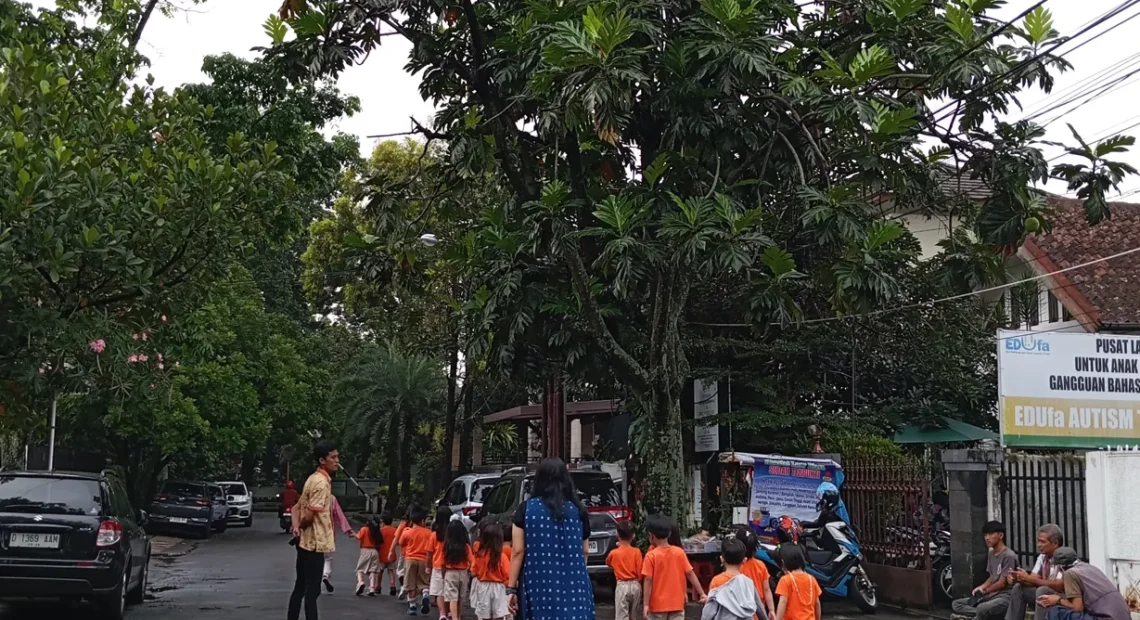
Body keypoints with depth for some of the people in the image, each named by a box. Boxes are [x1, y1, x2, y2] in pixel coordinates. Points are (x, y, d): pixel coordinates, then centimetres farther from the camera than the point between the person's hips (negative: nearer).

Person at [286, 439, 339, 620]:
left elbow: (296, 507, 16)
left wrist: (296, 527, 1)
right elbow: (310, 515, -23)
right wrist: (301, 526, -3)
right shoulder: (322, 482, -18)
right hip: (314, 543, -10)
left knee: (300, 588, 14)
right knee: (312, 591, -5)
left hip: (306, 541, 10)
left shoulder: (314, 479, 13)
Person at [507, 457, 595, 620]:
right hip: (573, 587, 1)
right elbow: (585, 552, 12)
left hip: (539, 587, -1)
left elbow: (517, 552, -3)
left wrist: (511, 588, 3)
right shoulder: (578, 510, 4)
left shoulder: (526, 509, -1)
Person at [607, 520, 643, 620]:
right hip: (635, 585, 2)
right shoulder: (637, 552, -5)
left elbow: (608, 563, 18)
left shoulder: (614, 553, -5)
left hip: (622, 586, -2)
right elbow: (640, 572, -5)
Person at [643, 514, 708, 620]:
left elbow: (648, 581, -13)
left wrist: (646, 604, -11)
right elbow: (690, 574, -1)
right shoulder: (680, 552, -1)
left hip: (657, 605, -3)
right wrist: (702, 593, 4)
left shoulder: (651, 556, -12)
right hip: (677, 604, 3)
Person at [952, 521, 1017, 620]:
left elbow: (1002, 583, -13)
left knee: (981, 609, -40)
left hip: (1004, 597, -10)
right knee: (956, 604, -2)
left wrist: (984, 591, 0)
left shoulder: (1009, 556, -13)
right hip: (990, 596, 10)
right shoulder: (991, 554, 15)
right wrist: (981, 587, 2)